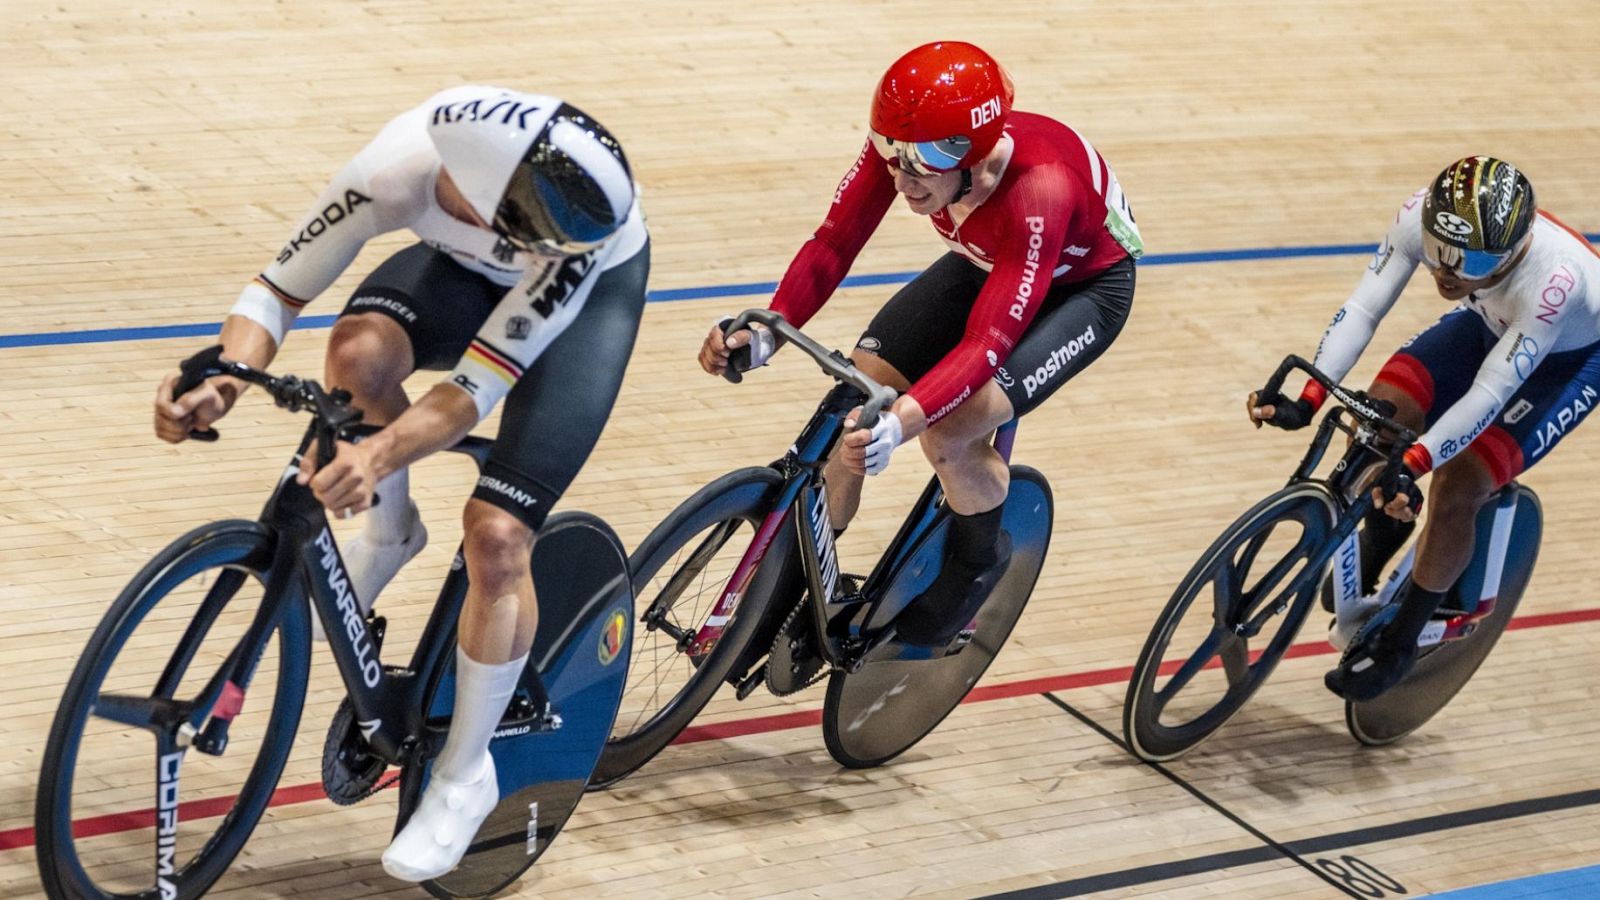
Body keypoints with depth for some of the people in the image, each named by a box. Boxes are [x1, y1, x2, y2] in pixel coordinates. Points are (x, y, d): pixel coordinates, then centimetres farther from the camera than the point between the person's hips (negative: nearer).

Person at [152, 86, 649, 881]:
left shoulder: (584, 225, -42)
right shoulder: (395, 171, -36)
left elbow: (479, 387, -39)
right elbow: (279, 289, -22)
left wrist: (381, 454, -57)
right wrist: (225, 380, -42)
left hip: (598, 289, -3)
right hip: (469, 269, 3)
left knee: (497, 536, -16)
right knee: (361, 349, -32)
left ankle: (465, 776, 6)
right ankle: (388, 533, -1)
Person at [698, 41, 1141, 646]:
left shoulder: (1038, 188, -42)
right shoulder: (902, 144, -29)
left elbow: (987, 344, -45)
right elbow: (833, 244, -23)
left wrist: (901, 421, -60)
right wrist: (766, 333, -40)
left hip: (1083, 284, -5)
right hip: (985, 263, 5)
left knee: (947, 432, -26)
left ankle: (979, 557, 7)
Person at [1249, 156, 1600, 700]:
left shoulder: (1552, 278, -44)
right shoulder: (1422, 217, -32)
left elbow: (1488, 394, -42)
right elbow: (1363, 307, -31)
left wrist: (1411, 468, -51)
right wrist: (1306, 401, -43)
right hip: (1491, 323, 5)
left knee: (1458, 485, -18)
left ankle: (1399, 641, 2)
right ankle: (1377, 543, 12)